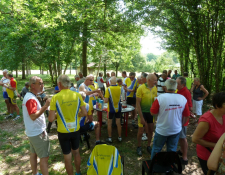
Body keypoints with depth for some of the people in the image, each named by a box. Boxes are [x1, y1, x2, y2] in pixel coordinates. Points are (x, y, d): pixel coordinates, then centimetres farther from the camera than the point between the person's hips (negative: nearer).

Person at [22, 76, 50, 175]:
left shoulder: (29, 96, 9)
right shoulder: (31, 99, -23)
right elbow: (33, 116, -31)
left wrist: (44, 107, 11)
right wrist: (45, 106, -33)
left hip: (33, 131, 10)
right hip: (38, 132, -10)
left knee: (34, 154, 21)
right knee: (44, 157, -2)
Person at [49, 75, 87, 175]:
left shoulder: (55, 97, -16)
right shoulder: (77, 95, -9)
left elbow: (51, 119, -16)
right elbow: (84, 113, -5)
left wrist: (57, 116, 5)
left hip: (63, 132, -3)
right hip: (76, 130, 3)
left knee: (67, 157, 15)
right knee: (76, 152, 26)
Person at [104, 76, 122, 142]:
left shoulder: (108, 89, -17)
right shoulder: (119, 88, -5)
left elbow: (106, 101, -20)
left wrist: (104, 98, 0)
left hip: (111, 109, -3)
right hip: (118, 108, 4)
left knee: (109, 123, 11)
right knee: (118, 123, 13)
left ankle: (110, 138, 18)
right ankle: (119, 137, 23)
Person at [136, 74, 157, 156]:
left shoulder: (155, 88, -2)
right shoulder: (141, 88, -18)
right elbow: (138, 103, -16)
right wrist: (141, 117, -17)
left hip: (151, 112, 5)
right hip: (143, 112, -5)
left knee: (151, 130, 15)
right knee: (141, 131, 5)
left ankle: (148, 146, 37)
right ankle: (139, 147, 29)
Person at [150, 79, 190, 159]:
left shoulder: (160, 98, -21)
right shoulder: (183, 98, -10)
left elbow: (152, 113, -12)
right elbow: (186, 116, 0)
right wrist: (181, 125, 16)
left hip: (162, 130, -2)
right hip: (176, 130, 3)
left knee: (156, 149, 16)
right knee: (172, 150, 19)